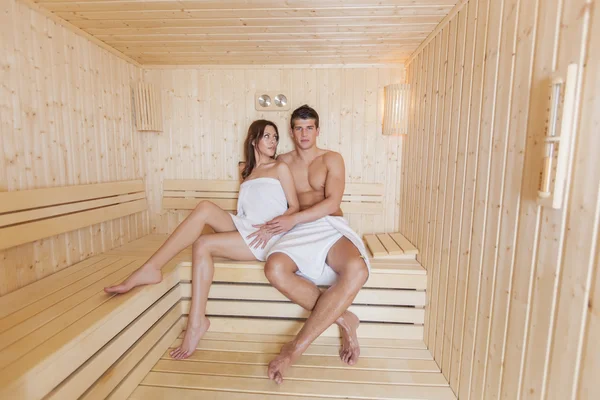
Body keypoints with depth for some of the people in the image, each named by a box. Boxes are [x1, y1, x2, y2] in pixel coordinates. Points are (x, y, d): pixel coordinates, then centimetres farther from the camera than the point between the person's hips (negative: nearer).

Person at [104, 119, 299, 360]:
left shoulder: (280, 168, 7)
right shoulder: (247, 172, 23)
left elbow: (294, 207, 0)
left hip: (264, 238, -4)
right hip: (243, 229, 5)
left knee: (202, 244, -23)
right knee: (205, 208, -22)